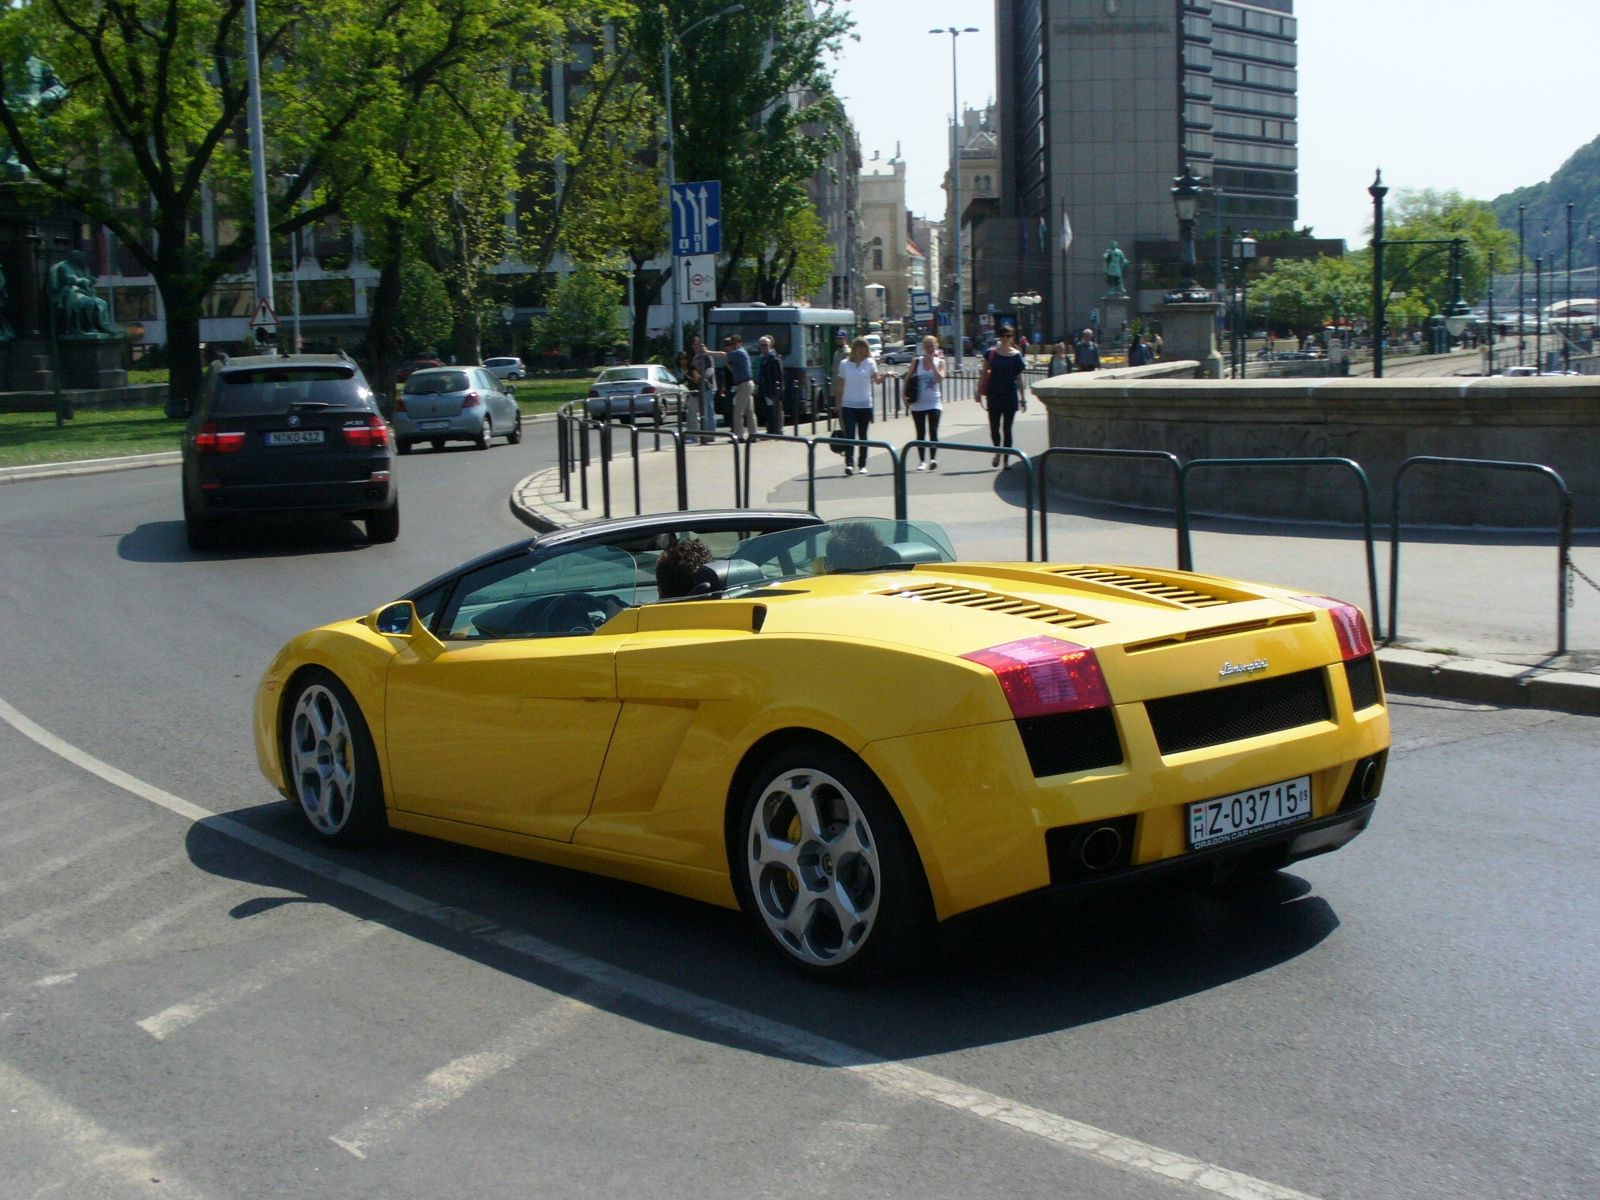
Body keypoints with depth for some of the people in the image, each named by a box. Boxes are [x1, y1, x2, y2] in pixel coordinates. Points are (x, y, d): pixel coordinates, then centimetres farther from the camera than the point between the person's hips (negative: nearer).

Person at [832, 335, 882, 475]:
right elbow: (839, 387, 7)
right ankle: (849, 464, -16)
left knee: (863, 436, 8)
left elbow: (877, 379, -6)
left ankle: (862, 465, 17)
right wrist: (838, 405, 5)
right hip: (848, 405, -1)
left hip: (865, 405, 1)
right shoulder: (844, 364, 3)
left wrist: (883, 376, -28)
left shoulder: (869, 363, 4)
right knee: (849, 434, -11)